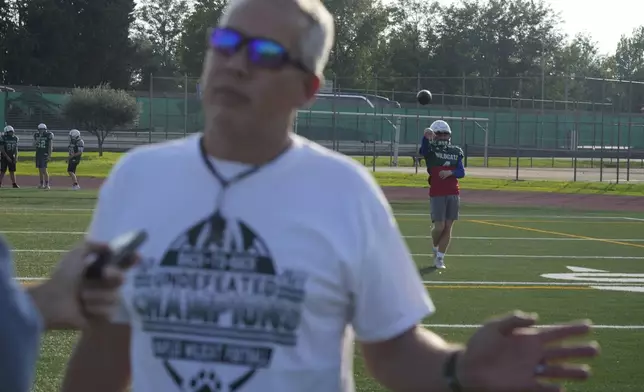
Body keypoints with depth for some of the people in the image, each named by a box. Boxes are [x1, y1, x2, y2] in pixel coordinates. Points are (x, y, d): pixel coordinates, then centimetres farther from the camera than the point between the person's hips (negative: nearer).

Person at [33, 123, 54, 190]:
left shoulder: (49, 135, -8)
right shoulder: (36, 135, 7)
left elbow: (50, 146, -8)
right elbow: (34, 145, 9)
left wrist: (49, 155, -14)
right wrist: (37, 140, -12)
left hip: (45, 154, -6)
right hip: (38, 153, 6)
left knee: (44, 169, -12)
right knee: (40, 170, 9)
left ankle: (47, 185, -7)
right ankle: (41, 184, 15)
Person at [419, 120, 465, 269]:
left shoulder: (456, 151, 12)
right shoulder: (430, 150, 0)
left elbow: (462, 172, 6)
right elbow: (423, 149, -24)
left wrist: (450, 173, -16)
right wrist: (426, 137, -47)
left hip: (453, 194, 4)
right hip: (437, 194, -4)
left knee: (448, 227, 1)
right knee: (439, 226, -9)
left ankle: (440, 258, 11)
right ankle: (435, 247, 22)